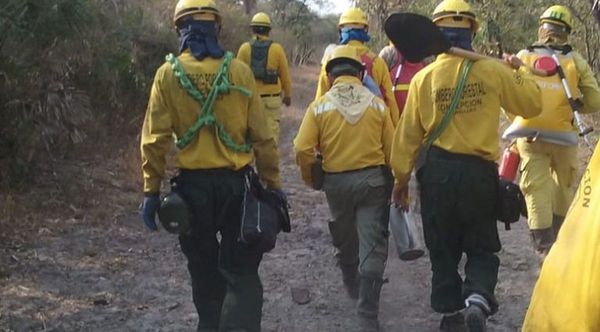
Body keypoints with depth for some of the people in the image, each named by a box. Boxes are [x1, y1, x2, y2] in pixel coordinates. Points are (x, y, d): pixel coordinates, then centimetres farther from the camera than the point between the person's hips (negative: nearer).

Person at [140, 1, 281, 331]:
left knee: (204, 269, 19)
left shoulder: (168, 73, -5)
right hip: (235, 182, -1)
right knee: (241, 272, 6)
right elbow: (261, 136, -4)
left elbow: (155, 139, -7)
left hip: (193, 184, 1)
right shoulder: (239, 70, -5)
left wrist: (151, 190, 0)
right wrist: (272, 183, 5)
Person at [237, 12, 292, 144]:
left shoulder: (244, 48, -3)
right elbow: (285, 75, 2)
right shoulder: (276, 48, -5)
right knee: (271, 132, 1)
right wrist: (287, 95, 17)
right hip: (271, 98, -1)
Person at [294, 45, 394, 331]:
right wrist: (391, 180, 19)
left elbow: (303, 149, -10)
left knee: (345, 240, 23)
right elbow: (391, 148, 2)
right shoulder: (377, 104, 0)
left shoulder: (319, 106, -5)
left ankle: (353, 287, 45)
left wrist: (311, 178, 8)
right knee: (372, 246, 0)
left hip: (336, 181, 1)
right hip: (373, 178, 0)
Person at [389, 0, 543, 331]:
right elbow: (532, 104, 5)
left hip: (437, 172, 0)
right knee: (481, 248, 14)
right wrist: (520, 71, 22)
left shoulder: (424, 78, -6)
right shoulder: (493, 71, -7)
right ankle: (478, 299, -11)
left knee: (443, 249, 16)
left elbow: (408, 134, -2)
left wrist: (401, 178, 8)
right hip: (480, 172, 0)